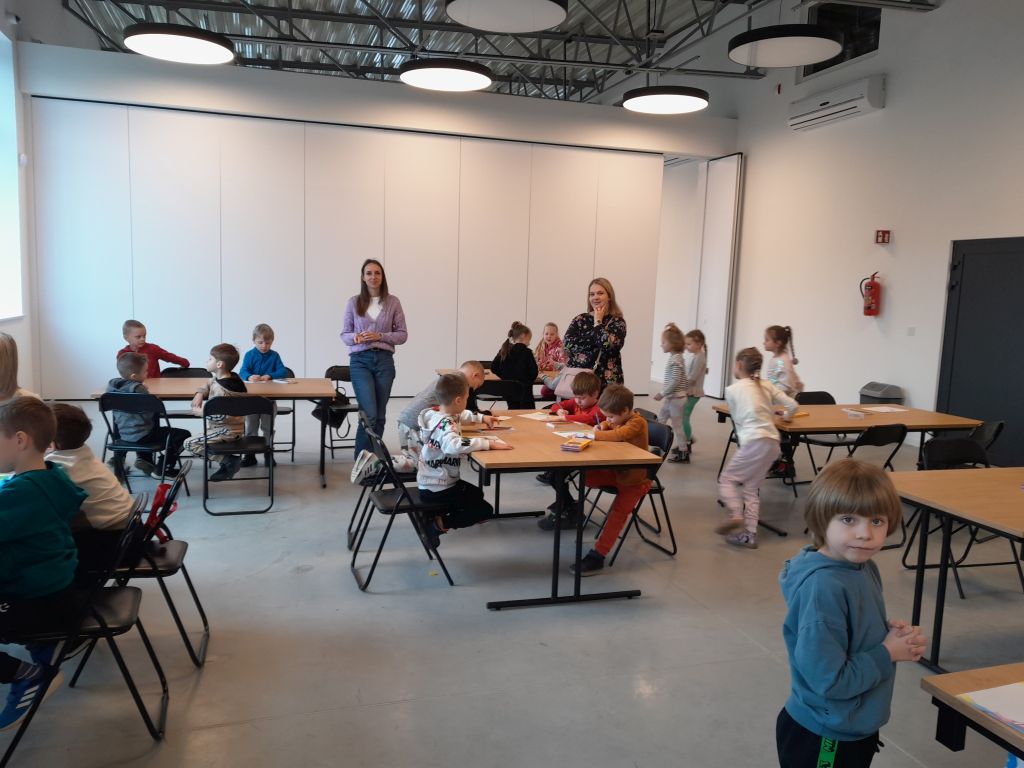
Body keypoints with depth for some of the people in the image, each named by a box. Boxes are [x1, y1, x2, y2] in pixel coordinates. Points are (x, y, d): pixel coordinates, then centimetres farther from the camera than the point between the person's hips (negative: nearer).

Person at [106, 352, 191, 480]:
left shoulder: (111, 385, 2)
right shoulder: (138, 389, -20)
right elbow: (149, 415, -19)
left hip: (123, 434, 9)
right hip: (141, 436, -9)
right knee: (184, 434, 0)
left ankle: (143, 459, 32)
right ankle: (161, 470, 4)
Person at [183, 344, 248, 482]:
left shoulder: (221, 389, -26)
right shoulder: (231, 377, 2)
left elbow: (220, 416, -32)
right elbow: (208, 385, 21)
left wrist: (201, 412, -19)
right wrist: (200, 393, 2)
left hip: (226, 431, -10)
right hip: (234, 428, 10)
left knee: (189, 444, -11)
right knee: (196, 438, 29)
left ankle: (227, 460, -9)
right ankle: (230, 457, 14)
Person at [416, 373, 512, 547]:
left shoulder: (438, 414, 1)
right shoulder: (444, 425, -28)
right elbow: (453, 445, -51)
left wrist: (481, 418, 28)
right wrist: (488, 444, -45)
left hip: (431, 481, 9)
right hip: (436, 489, -9)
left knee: (476, 494, 30)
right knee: (485, 510, 0)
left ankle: (436, 515, 15)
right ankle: (438, 525, -2)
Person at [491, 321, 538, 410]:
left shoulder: (503, 351, 4)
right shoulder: (526, 352, -12)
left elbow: (493, 368, 7)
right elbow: (534, 373, -14)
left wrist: (506, 377, 13)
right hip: (524, 391, -6)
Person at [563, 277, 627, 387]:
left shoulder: (617, 321, 3)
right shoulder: (579, 320, 10)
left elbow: (609, 344, -17)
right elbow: (569, 344, -7)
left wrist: (598, 322, -5)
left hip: (607, 382, -2)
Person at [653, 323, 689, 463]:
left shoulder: (676, 360, -19)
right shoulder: (674, 358, 9)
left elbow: (675, 381, -24)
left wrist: (662, 393, -20)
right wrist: (663, 393, 17)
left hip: (676, 398, -10)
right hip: (670, 397, 10)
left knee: (676, 424, -1)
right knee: (660, 420, 14)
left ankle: (683, 452, 9)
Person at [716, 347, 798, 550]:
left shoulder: (732, 389, 3)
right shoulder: (766, 385, 15)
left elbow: (737, 419, 9)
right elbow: (793, 405, 12)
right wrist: (785, 416, 33)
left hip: (754, 442, -6)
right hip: (773, 442, 6)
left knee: (727, 479, 9)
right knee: (751, 488, 14)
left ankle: (736, 516, -14)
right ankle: (749, 534, 10)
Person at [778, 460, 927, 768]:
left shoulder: (864, 568, -4)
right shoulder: (822, 588, -30)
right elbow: (829, 680, -28)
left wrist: (895, 633, -9)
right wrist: (889, 653, -18)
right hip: (823, 740, -8)